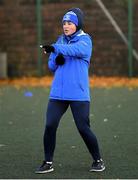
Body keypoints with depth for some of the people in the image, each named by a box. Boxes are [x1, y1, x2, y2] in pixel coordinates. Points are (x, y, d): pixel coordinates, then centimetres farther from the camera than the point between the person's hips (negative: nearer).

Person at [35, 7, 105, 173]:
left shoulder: (85, 40, -4)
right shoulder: (61, 40, 13)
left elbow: (76, 49, -27)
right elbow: (51, 65, 15)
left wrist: (55, 48, -41)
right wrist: (56, 61, -8)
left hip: (79, 94, -5)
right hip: (58, 92, 5)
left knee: (83, 128, -5)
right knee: (50, 126, -4)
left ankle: (98, 160, 14)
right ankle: (48, 163, 6)